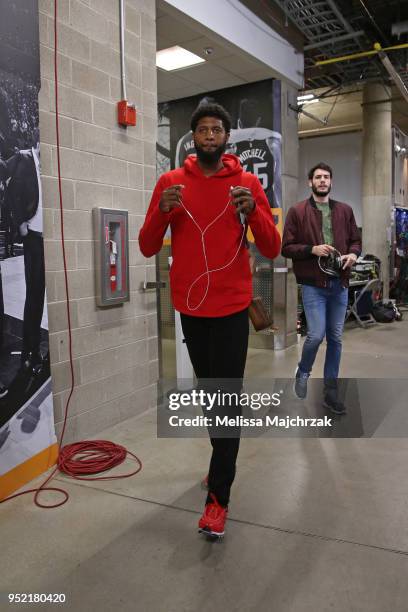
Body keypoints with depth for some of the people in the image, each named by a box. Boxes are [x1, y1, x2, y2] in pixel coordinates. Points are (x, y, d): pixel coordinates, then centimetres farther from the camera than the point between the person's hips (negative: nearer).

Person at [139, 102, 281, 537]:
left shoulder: (248, 183, 0)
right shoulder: (171, 182, 3)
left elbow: (272, 250, -4)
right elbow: (147, 248, -1)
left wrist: (252, 210, -21)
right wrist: (162, 211, -18)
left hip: (231, 307, -2)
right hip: (190, 306, 2)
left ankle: (218, 498, 5)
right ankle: (223, 459, 37)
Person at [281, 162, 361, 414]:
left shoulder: (345, 210, 11)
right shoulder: (297, 211, -1)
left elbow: (356, 240, 16)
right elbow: (286, 247, -3)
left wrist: (353, 254, -6)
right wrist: (312, 249, -17)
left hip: (340, 284, 4)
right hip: (313, 284, -4)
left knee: (336, 338, 8)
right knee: (316, 334, -11)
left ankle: (331, 391, 19)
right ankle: (303, 372, 21)